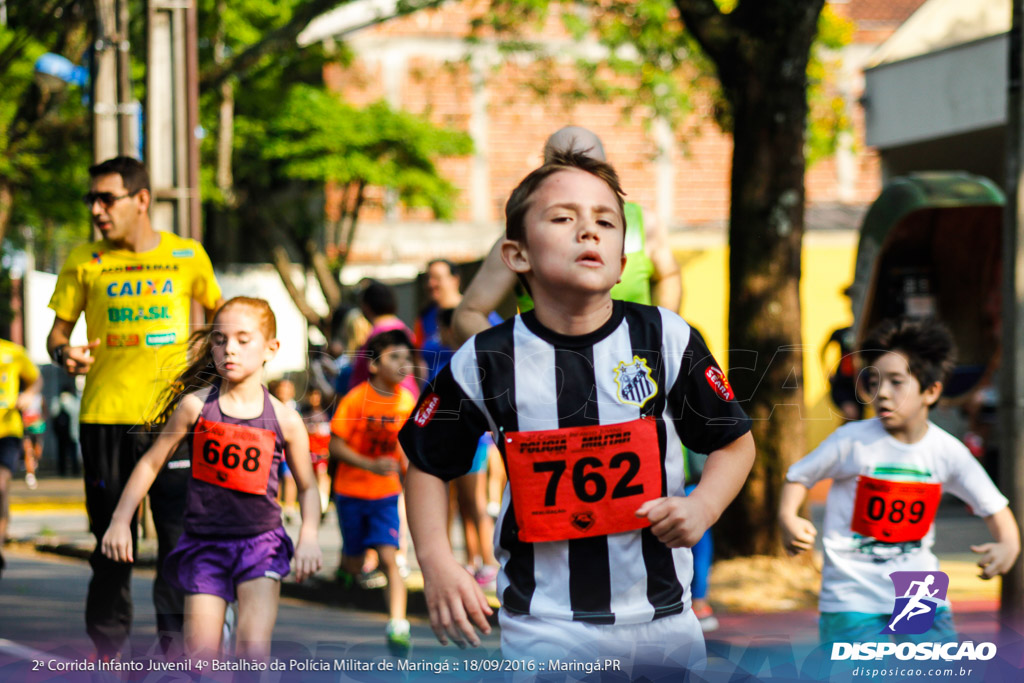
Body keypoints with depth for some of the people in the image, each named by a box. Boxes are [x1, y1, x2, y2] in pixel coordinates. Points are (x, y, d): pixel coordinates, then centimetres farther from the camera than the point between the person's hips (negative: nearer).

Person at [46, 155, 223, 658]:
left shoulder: (188, 256, 5)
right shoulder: (84, 263, 5)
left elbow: (218, 312, 21)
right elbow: (58, 330, 9)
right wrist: (64, 353, -13)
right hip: (104, 417, 1)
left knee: (180, 537, -4)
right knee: (110, 541, 5)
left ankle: (175, 643, 5)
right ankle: (107, 648, 14)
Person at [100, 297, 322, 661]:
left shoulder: (284, 419, -4)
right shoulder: (195, 406, -5)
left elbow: (307, 487, 6)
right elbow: (151, 463, 5)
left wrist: (308, 536, -9)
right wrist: (120, 521, 3)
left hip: (260, 539, -1)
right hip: (203, 541, 1)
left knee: (254, 651, -14)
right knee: (200, 658, -2)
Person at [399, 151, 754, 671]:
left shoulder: (668, 340, -4)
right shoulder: (485, 363, -6)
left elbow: (735, 442, 8)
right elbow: (427, 466, 8)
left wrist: (702, 507, -11)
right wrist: (437, 562, -6)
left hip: (665, 621, 2)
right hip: (541, 628, -2)